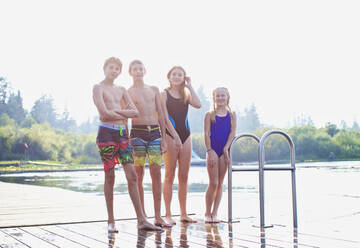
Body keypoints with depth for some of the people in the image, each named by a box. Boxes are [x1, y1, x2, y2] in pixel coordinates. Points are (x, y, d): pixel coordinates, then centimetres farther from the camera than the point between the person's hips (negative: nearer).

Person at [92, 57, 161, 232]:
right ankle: (111, 221, 9)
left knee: (132, 175, -1)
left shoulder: (121, 90, 17)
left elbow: (135, 112, 6)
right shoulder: (98, 88, 0)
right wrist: (124, 114, 0)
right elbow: (104, 113, -13)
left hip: (122, 134, 5)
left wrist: (116, 111, -6)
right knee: (110, 177, -2)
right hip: (106, 133, -5)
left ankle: (141, 220, 0)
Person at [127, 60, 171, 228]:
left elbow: (160, 115, 13)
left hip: (155, 133, 3)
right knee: (138, 175, -1)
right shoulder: (128, 92, 6)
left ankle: (158, 217, 2)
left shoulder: (154, 90, 16)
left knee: (157, 174, -1)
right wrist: (127, 141, -8)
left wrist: (163, 138, 6)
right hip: (137, 133, -3)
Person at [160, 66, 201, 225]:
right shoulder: (164, 95, 1)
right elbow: (165, 118, -8)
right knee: (170, 176, -3)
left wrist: (189, 86, -1)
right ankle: (168, 214, 1)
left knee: (184, 176, 6)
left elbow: (198, 105, -7)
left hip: (185, 136, 5)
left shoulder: (186, 95, 13)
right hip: (170, 136, -4)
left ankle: (183, 214, 12)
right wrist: (175, 136, -17)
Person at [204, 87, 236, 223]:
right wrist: (209, 151, -12)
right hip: (213, 150, -2)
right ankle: (207, 213, 6)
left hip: (225, 151, 3)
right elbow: (206, 133, -3)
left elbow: (232, 132, 1)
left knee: (220, 183, 5)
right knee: (213, 183, -6)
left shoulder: (231, 115, 8)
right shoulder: (210, 115, 2)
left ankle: (214, 213, 12)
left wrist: (226, 149, -10)